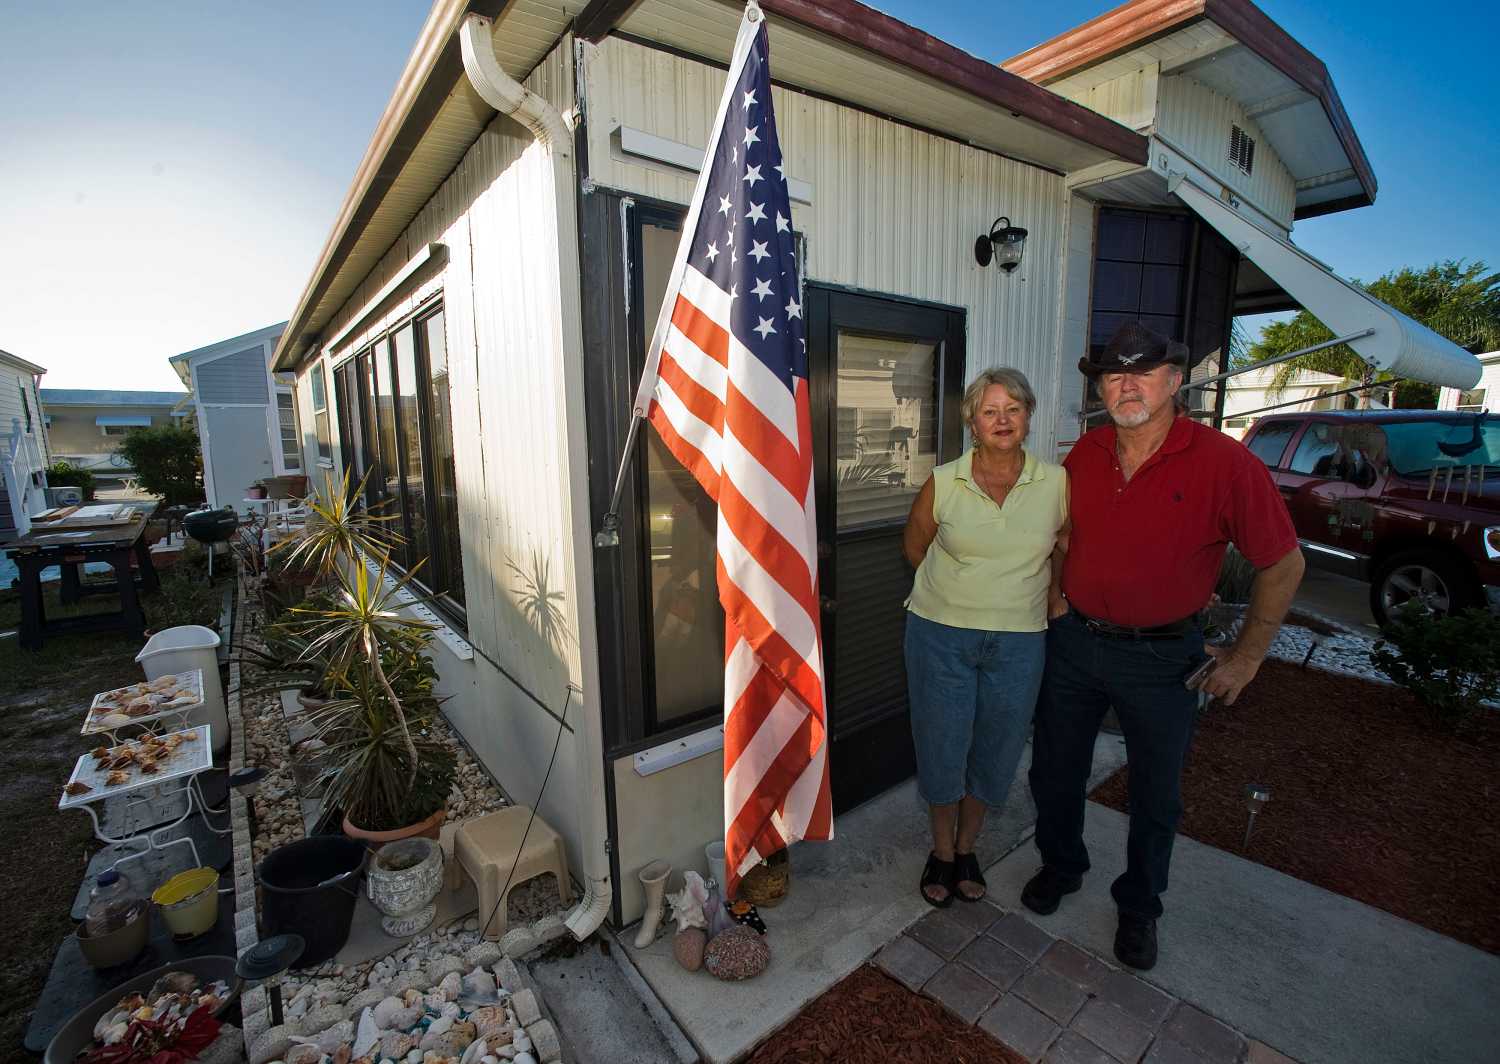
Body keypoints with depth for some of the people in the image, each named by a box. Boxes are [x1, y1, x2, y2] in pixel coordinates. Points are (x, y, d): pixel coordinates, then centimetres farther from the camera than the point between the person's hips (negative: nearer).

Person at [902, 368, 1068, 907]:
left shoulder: (1057, 482, -4)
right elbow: (914, 544, 8)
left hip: (1018, 643, 2)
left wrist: (1041, 594, 8)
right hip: (940, 635, -1)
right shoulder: (943, 482, -6)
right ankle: (942, 850, 35)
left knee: (995, 749, 14)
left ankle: (966, 847, 40)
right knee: (942, 745, 10)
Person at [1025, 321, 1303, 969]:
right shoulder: (1083, 455, -3)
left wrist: (1246, 657, -4)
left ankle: (1139, 906, 42)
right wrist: (1053, 601, 4)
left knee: (1156, 796, 16)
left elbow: (1283, 564, -7)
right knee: (1054, 771, 18)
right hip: (1074, 642, 3)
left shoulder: (1226, 464, -15)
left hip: (1163, 657, -3)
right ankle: (1061, 866, 45)